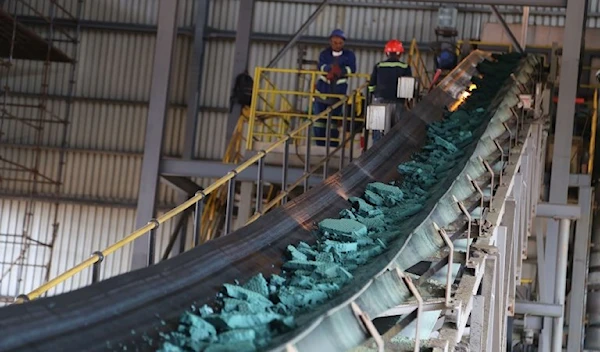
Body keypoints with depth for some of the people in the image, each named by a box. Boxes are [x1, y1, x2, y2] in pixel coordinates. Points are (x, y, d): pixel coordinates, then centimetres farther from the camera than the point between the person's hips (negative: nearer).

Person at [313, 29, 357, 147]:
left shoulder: (349, 55, 3)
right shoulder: (324, 54, 5)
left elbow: (352, 69, -14)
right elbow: (321, 66, -15)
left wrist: (340, 71, -32)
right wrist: (331, 68, -37)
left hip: (339, 92, -1)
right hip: (322, 91, 1)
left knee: (334, 119, -1)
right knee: (319, 119, 0)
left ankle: (333, 146, 2)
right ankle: (320, 144, 8)